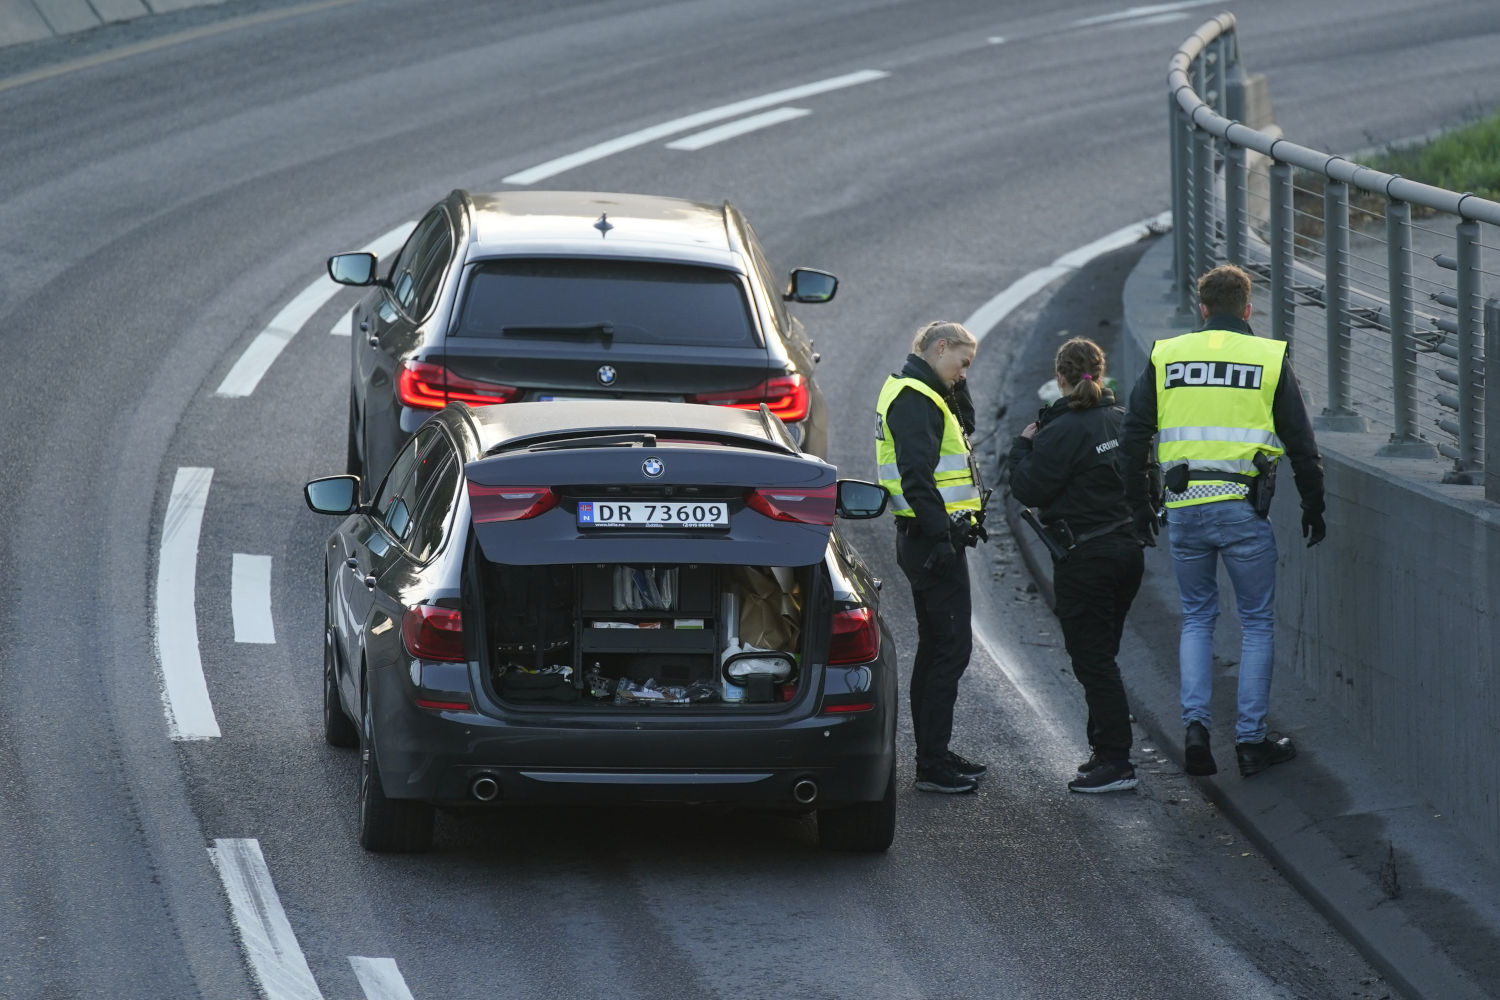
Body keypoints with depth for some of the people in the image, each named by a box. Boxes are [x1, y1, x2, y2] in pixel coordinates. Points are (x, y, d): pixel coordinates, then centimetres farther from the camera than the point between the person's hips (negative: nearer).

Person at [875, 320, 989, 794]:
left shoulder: (920, 394, 16)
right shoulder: (914, 399, -16)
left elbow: (964, 425, 29)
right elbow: (916, 475, -24)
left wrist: (956, 386, 14)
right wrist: (940, 535, -27)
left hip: (933, 538, 11)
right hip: (931, 539, -11)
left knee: (937, 645, 16)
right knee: (951, 647, -10)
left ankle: (933, 754, 23)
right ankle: (932, 764, -10)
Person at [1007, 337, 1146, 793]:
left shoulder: (1063, 431, -17)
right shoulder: (1122, 421, 7)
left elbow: (1029, 489, -14)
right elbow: (1143, 477, 17)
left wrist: (1023, 445, 0)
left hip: (1085, 559, -8)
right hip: (1128, 549, 8)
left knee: (1092, 661, -3)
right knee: (1101, 657, 18)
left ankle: (1116, 762, -5)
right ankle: (1105, 750, 23)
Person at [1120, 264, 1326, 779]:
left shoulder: (1165, 356, 6)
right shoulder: (1270, 359, 1)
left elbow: (1133, 437, 7)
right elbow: (1302, 445, 4)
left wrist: (1138, 506, 16)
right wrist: (1313, 507, 16)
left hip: (1184, 511, 2)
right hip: (1244, 510, -2)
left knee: (1197, 616, 17)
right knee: (1258, 622, 10)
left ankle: (1195, 726, 1)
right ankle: (1251, 740, 8)